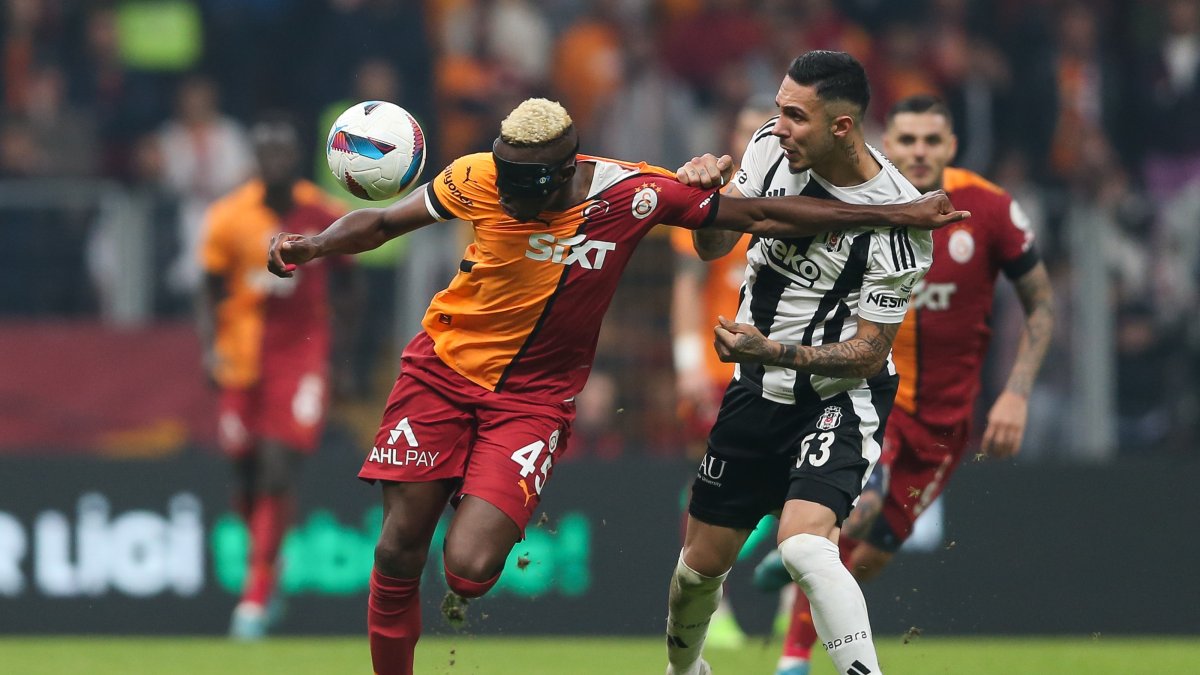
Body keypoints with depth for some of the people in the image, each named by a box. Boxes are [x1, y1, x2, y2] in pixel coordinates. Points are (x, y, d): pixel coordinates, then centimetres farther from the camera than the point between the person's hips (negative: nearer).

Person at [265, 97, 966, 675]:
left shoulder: (636, 193, -17)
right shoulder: (478, 179, -13)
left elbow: (762, 216, -7)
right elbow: (383, 222, 3)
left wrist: (897, 214, -4)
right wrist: (310, 246, -15)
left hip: (534, 396, -1)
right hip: (444, 368, 2)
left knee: (470, 569, -20)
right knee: (398, 553, -4)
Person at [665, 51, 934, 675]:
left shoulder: (897, 222, -23)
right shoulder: (773, 145, -7)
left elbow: (870, 355, -19)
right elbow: (712, 245, -1)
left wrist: (776, 353, -32)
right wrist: (707, 185, -23)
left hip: (840, 398, -6)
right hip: (757, 390, 6)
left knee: (804, 545, -31)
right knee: (703, 559, 14)